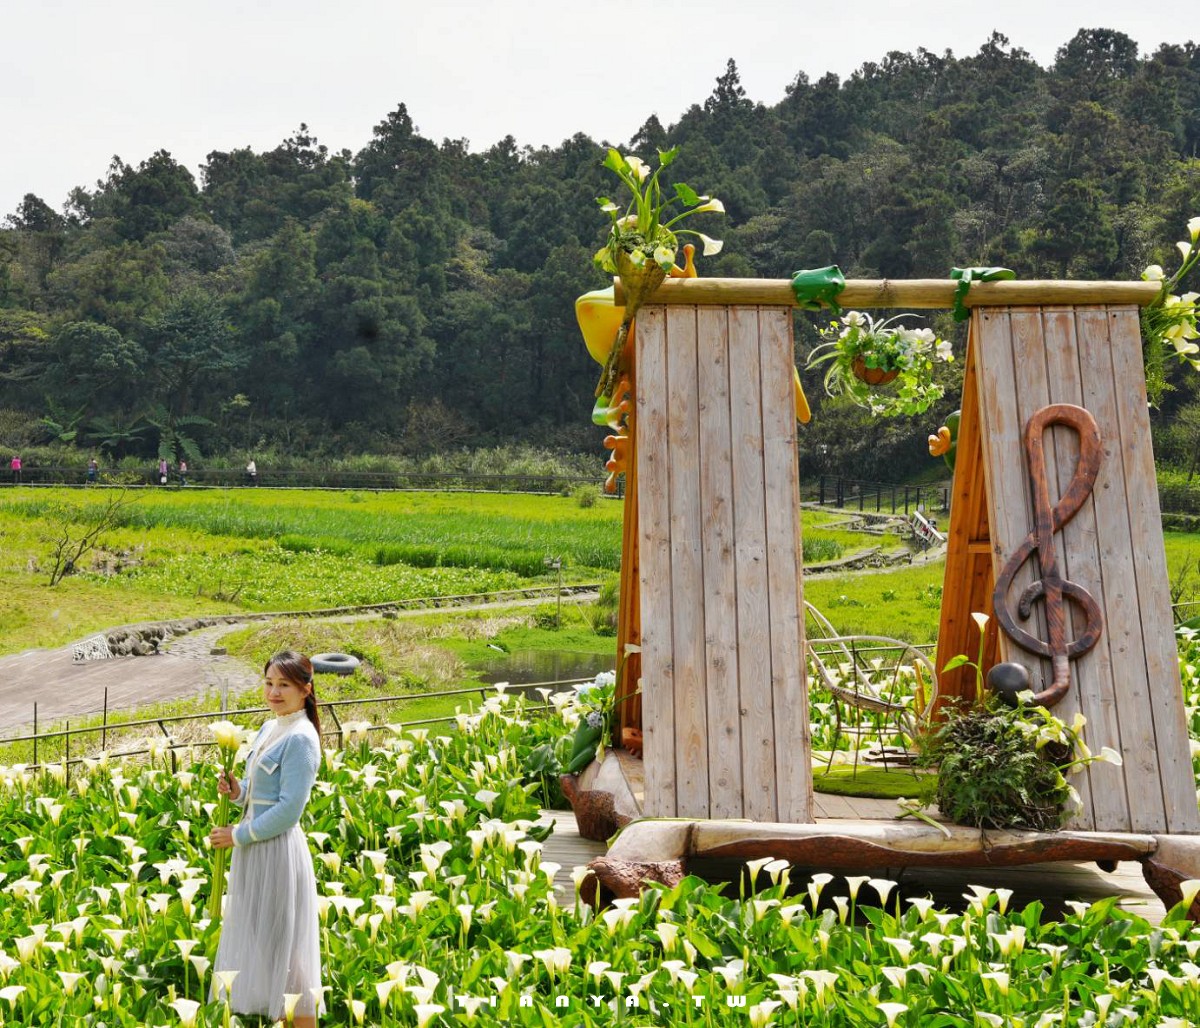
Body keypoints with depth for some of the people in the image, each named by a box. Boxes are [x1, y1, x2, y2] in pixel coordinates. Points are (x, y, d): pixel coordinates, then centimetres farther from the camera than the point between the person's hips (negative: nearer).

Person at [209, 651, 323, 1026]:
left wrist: (237, 835, -15)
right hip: (254, 848, 9)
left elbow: (289, 809, -21)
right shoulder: (269, 728, 10)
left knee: (283, 948, 1)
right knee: (259, 944, 16)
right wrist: (237, 790, -3)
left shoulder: (301, 738, -17)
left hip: (279, 851, -9)